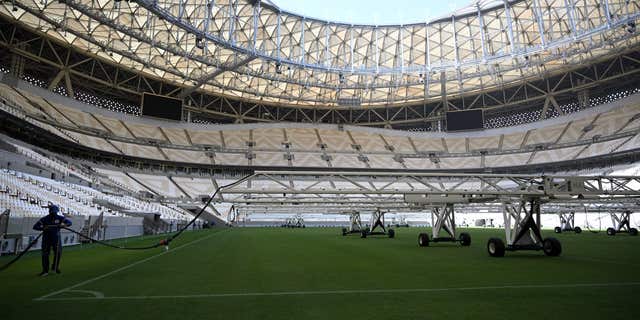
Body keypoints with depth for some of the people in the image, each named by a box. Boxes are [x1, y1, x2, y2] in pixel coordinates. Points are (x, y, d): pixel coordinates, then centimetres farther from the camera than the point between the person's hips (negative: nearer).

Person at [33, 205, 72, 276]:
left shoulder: (59, 218, -6)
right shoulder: (44, 219, -11)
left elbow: (69, 222, -6)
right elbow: (35, 226, -12)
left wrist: (64, 225, -27)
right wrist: (43, 228, -30)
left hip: (56, 238, 1)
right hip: (46, 239, -1)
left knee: (58, 252, 0)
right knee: (45, 254, -2)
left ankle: (55, 267, 21)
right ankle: (45, 271, 7)